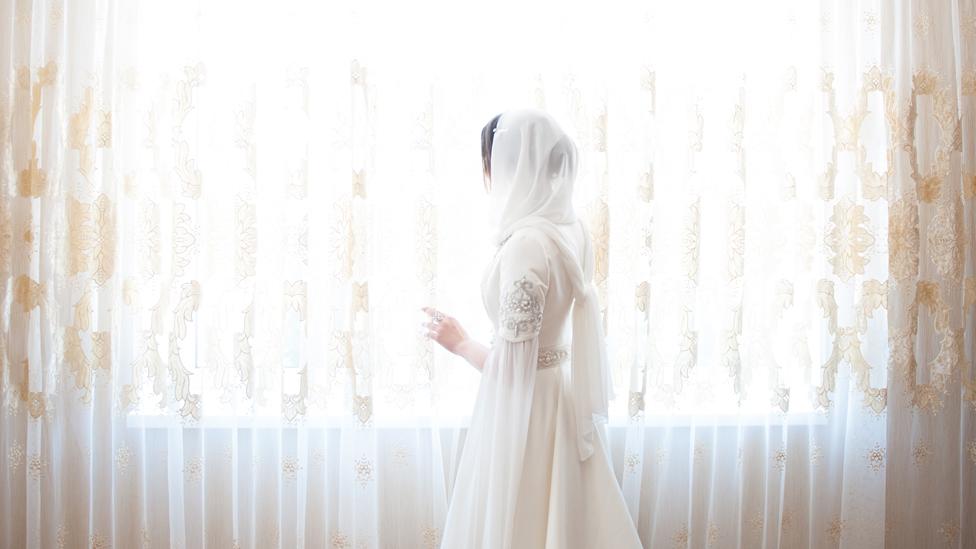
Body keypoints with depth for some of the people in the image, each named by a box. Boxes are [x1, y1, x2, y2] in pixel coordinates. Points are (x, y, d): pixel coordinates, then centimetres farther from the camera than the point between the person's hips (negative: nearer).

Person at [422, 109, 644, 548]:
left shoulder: (526, 244, -26)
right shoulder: (571, 230, 0)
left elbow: (512, 365, -23)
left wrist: (459, 342, -7)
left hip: (524, 409, -8)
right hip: (563, 399, 8)